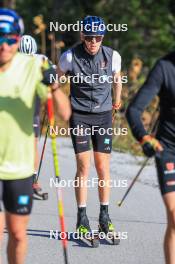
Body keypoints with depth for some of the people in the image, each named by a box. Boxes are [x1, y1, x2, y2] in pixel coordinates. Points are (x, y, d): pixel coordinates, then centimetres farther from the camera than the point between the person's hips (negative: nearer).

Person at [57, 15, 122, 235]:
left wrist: (117, 100, 28)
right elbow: (57, 79, 8)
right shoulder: (70, 57, -11)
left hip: (104, 115, 2)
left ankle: (104, 217, 12)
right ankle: (82, 219, -1)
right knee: (83, 166, -7)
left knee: (103, 167, 2)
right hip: (79, 115, -2)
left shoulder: (112, 56, -6)